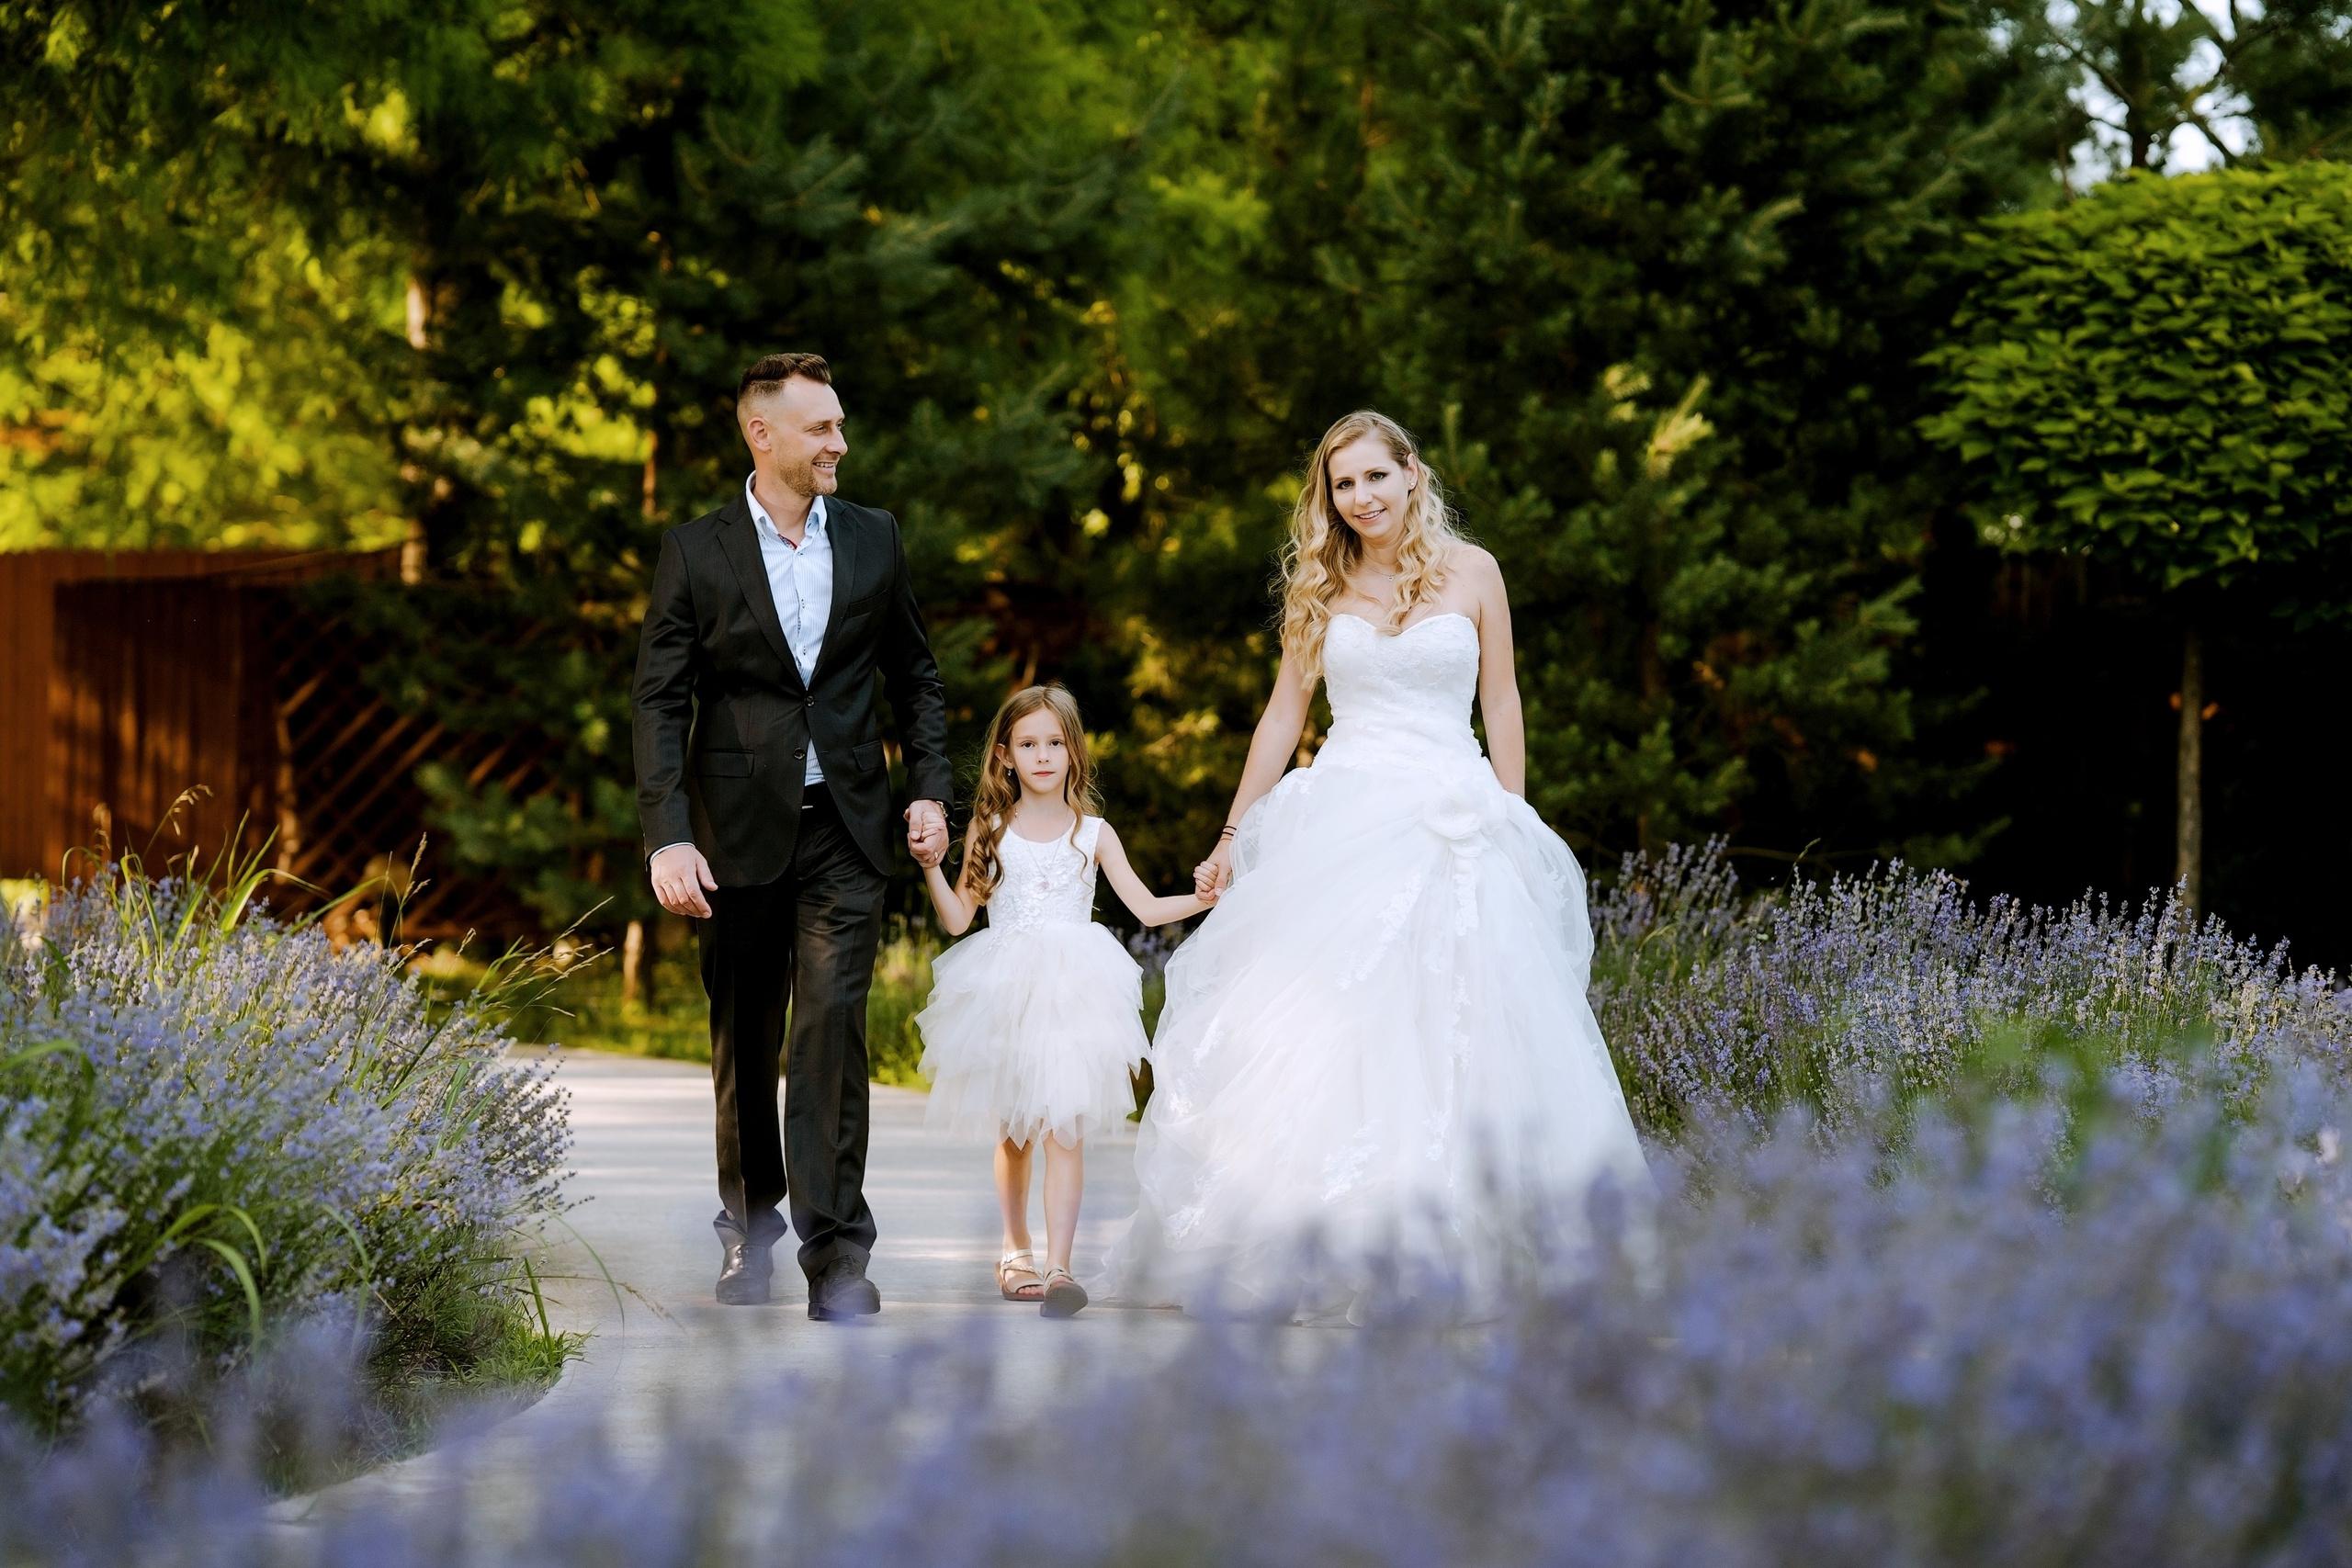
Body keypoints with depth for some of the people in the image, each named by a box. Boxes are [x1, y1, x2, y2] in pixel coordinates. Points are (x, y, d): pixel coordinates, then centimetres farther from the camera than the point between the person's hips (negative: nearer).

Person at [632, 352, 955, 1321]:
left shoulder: (872, 540, 7)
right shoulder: (696, 553, -2)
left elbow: (914, 676, 16)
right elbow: (660, 703, -5)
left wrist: (931, 786, 4)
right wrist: (668, 837, -15)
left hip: (843, 831, 1)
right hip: (738, 834, -1)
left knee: (833, 1026, -12)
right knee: (744, 1041, 10)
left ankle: (835, 1250, -13)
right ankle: (749, 1224, 29)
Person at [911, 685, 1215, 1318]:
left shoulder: (1092, 833, 6)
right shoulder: (990, 830, 6)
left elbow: (1147, 907, 4)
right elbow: (958, 918, 6)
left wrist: (1202, 900, -12)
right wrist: (929, 866, -7)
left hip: (1070, 997, -1)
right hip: (1003, 998, 1)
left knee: (1064, 1131, -10)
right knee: (1011, 1133, 9)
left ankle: (1058, 1266, -13)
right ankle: (1016, 1248, 28)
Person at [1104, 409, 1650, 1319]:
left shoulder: (1470, 574, 6)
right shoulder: (1321, 588, 10)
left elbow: (1501, 708, 8)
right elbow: (1285, 713, 14)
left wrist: (1510, 833, 3)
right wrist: (1235, 834, 11)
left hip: (1452, 824, -1)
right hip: (1341, 822, 1)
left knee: (1448, 1029, -9)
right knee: (1318, 1023, -8)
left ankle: (1439, 1251, -4)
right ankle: (1322, 1250, -6)